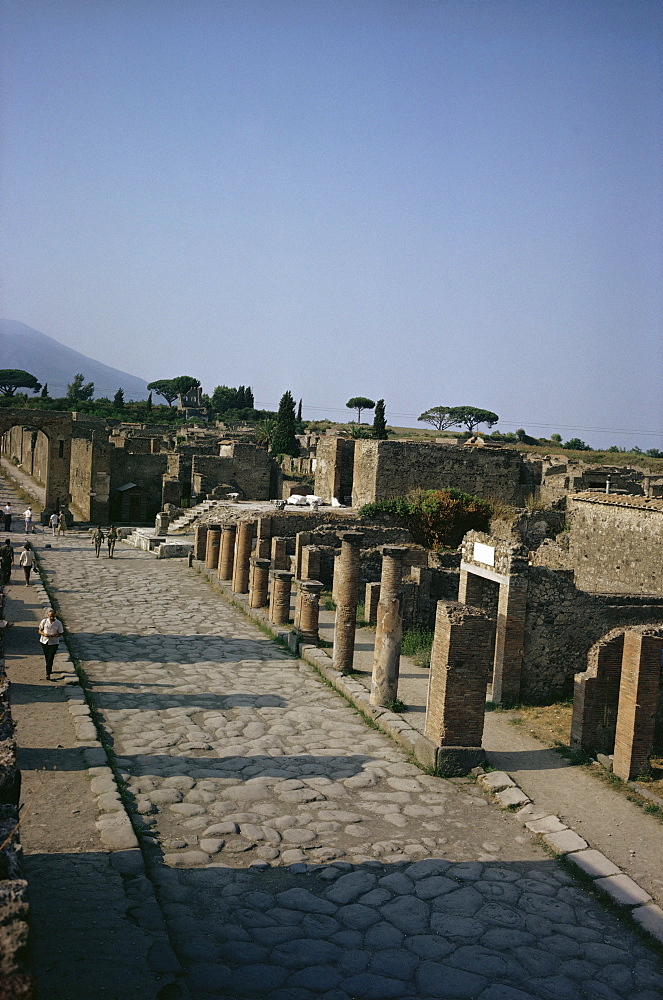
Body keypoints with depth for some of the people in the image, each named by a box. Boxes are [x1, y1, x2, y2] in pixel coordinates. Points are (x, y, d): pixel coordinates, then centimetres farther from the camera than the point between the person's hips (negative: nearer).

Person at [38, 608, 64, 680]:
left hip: (54, 643, -2)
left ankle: (48, 673, -4)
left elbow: (61, 633, 0)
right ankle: (49, 669, 38)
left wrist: (55, 635, -21)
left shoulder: (58, 623, -7)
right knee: (46, 657, 15)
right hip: (44, 642, 2)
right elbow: (40, 631, 2)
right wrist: (44, 634, -19)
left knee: (50, 658, -9)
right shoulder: (44, 621, -5)